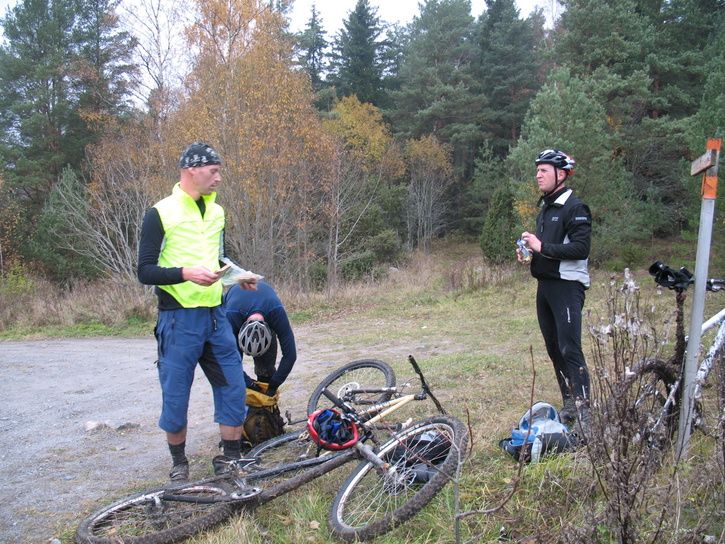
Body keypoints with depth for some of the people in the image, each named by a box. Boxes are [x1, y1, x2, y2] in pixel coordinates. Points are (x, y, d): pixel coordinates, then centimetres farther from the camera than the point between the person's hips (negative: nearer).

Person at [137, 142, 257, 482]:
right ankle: (179, 464, 23)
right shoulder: (161, 213, -8)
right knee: (175, 397, 5)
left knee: (234, 388, 4)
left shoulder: (216, 211, 12)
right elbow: (145, 271, -11)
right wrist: (186, 273, -26)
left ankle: (229, 460, 18)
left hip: (215, 315, 6)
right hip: (179, 319, -5)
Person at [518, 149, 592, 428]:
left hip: (567, 287, -9)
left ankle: (584, 410, -10)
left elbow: (581, 248, -21)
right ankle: (569, 404, 19)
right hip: (545, 286, 9)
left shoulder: (574, 208, -11)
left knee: (570, 349, -13)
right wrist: (528, 252, 8)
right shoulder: (545, 208, 18)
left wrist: (542, 247, -21)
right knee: (553, 348, 11)